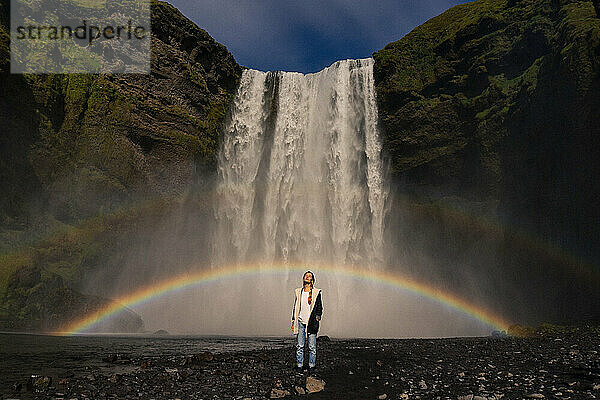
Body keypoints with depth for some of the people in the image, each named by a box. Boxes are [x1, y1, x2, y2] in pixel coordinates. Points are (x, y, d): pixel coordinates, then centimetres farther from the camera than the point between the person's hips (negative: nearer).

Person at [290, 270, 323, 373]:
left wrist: (317, 318, -9)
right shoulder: (298, 291, 11)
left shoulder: (316, 292, 3)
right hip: (300, 322, 2)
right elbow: (295, 307, 15)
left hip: (311, 322, -2)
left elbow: (320, 308, 5)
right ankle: (299, 365, 12)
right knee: (299, 346, 3)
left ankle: (311, 366, 12)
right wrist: (293, 321, 10)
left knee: (312, 347, 1)